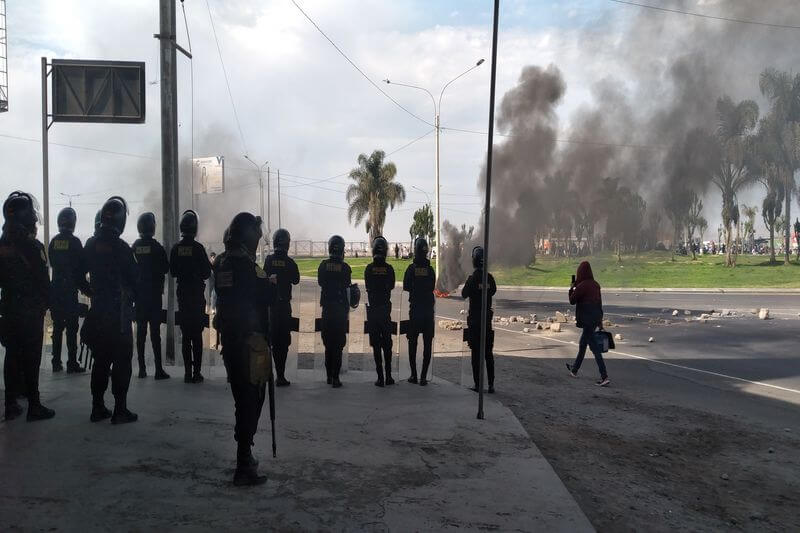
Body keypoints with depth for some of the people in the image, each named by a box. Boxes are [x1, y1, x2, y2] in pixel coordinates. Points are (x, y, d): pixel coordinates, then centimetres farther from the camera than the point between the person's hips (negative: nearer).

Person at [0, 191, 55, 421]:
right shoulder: (32, 246, -16)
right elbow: (43, 281, -14)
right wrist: (47, 303, 0)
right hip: (31, 311, -6)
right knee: (31, 358, -1)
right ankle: (33, 405, 4)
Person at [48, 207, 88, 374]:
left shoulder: (53, 242, 6)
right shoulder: (74, 242, -10)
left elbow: (51, 264, 13)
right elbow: (81, 267, -9)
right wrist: (85, 286, 3)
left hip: (55, 289, 5)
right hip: (70, 290, -5)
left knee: (57, 327, 12)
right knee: (72, 328, -2)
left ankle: (56, 362, 16)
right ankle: (72, 363, -1)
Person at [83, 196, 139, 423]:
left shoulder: (91, 244, 5)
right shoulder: (121, 247, -15)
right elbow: (134, 279, -9)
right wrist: (136, 297, 7)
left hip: (97, 311, 6)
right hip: (119, 313, -6)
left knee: (101, 360, 15)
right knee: (122, 362, 1)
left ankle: (98, 407, 19)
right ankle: (120, 410, 3)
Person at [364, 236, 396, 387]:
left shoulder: (369, 268, -6)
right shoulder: (389, 269, -5)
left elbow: (367, 288, 6)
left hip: (372, 308, -1)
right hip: (386, 308, 1)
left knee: (376, 343, 3)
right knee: (387, 343, 11)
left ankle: (380, 377, 1)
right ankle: (388, 376, 12)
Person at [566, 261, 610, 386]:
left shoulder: (581, 286, -16)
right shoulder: (596, 284, 7)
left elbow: (572, 301, -6)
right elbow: (600, 303, 12)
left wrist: (571, 288, 10)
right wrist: (600, 320, 18)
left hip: (586, 319, -8)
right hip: (596, 318, 8)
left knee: (594, 348, -8)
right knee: (582, 344, 23)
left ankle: (605, 377, -12)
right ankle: (575, 369, 39)